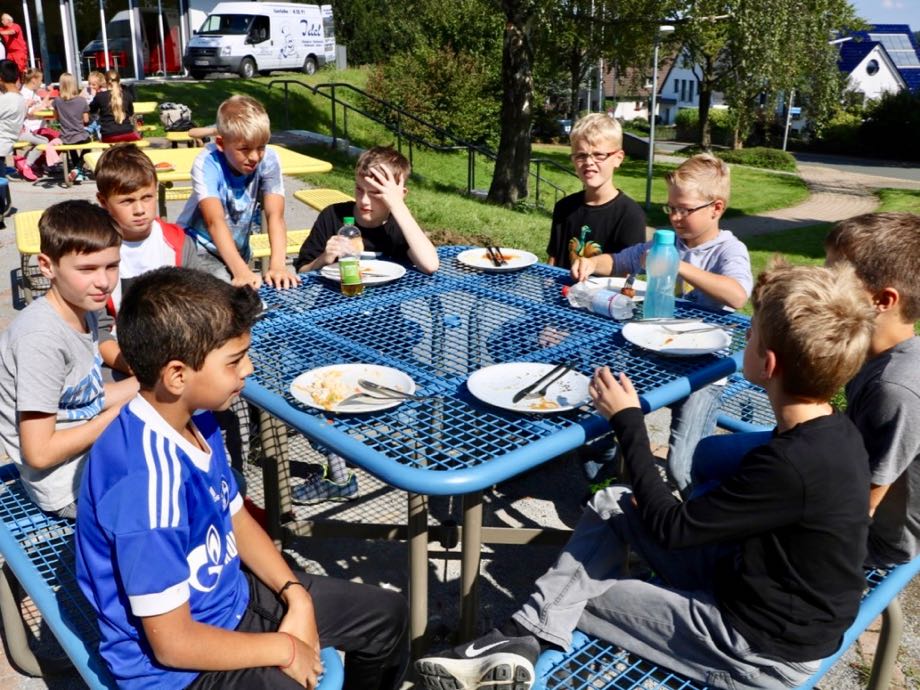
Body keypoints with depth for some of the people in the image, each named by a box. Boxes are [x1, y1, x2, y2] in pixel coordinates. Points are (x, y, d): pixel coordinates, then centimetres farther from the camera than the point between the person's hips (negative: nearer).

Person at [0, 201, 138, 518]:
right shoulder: (41, 338, -27)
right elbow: (40, 452, -24)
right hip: (69, 485, -8)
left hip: (92, 448, 8)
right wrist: (118, 415, -16)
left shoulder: (81, 310, -1)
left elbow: (85, 400, 6)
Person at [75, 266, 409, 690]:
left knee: (386, 616, 15)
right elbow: (173, 642, -28)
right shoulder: (149, 479, -33)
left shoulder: (196, 421, -6)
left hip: (231, 595, 8)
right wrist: (284, 649, -16)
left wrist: (296, 594, -2)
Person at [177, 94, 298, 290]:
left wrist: (278, 265, -40)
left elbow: (275, 215, -25)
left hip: (238, 249, 5)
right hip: (198, 245, -4)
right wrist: (241, 271, -49)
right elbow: (215, 221, -35)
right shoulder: (207, 164, -25)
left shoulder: (268, 160, -17)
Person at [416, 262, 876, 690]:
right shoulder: (832, 432, -4)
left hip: (764, 650, -8)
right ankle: (525, 633, -2)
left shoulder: (792, 463, -32)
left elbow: (670, 530, -21)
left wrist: (627, 421, -14)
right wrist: (664, 500, -4)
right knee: (611, 503, 1)